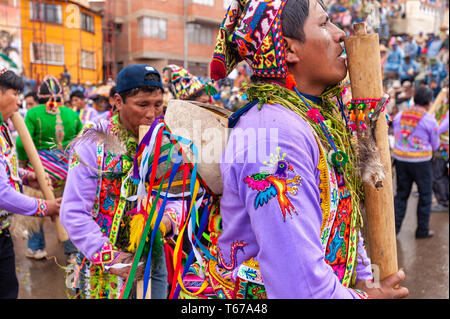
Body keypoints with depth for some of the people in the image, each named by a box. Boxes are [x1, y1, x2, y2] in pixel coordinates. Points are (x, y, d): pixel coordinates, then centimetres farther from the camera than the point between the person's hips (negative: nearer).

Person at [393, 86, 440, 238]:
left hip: (400, 159, 4)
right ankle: (422, 230, 20)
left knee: (401, 193, 14)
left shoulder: (400, 115, 3)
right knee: (425, 195, 12)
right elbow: (435, 145, 1)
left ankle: (394, 227, 13)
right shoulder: (430, 120, -10)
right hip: (420, 161, -4)